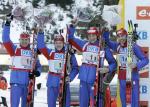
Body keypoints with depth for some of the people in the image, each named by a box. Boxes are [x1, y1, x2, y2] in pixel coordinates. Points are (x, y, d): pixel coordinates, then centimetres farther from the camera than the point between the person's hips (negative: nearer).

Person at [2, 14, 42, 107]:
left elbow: (38, 66, 18)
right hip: (16, 81, -4)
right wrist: (8, 23, -14)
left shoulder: (33, 52, 12)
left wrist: (37, 72, -5)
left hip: (28, 82, 4)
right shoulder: (14, 49, 3)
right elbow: (5, 39, -7)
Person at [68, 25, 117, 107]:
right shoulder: (84, 44, 9)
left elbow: (113, 62, 2)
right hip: (83, 78, 4)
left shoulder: (103, 47, -2)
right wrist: (72, 26, 4)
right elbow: (70, 38, 16)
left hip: (95, 78, -4)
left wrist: (108, 69, -17)